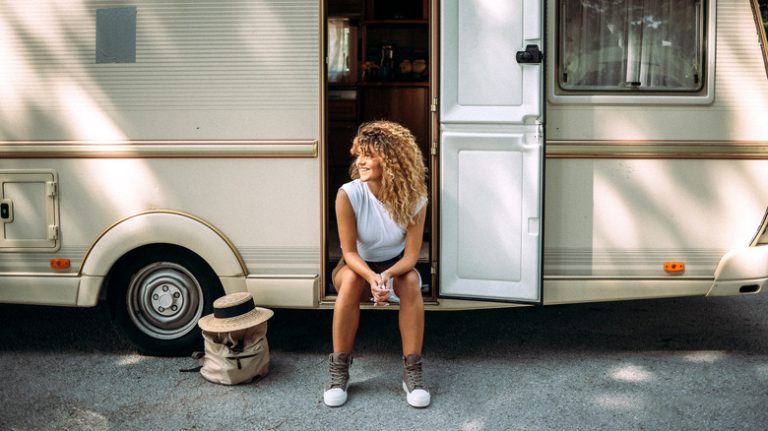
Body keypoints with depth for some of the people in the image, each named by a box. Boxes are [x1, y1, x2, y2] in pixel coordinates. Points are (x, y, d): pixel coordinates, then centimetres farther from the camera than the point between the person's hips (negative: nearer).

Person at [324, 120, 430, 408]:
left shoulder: (414, 199, -20)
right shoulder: (348, 195, -24)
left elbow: (411, 255, -18)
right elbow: (349, 252, -20)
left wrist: (387, 275, -40)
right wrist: (371, 278, -40)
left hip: (396, 267, 1)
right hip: (357, 266, -1)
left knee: (411, 281, -32)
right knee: (351, 279, -34)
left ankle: (412, 372, -26)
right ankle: (338, 371, -26)